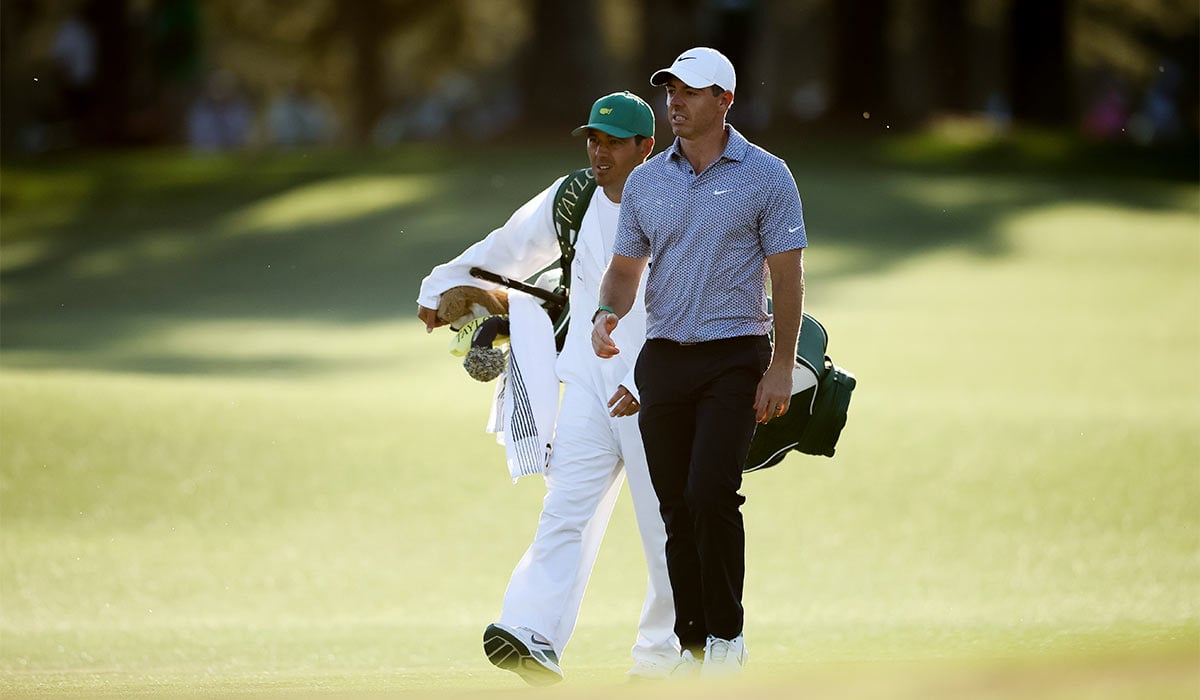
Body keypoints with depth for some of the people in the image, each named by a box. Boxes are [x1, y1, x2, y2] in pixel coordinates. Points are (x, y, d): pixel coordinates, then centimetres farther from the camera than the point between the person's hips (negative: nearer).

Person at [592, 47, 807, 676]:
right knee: (676, 507, 4)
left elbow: (787, 276, -3)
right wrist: (606, 315, -7)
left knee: (710, 495, -17)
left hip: (734, 358, -5)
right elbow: (625, 269, 15)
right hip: (662, 359, 5)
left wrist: (782, 367, -10)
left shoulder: (766, 177, -2)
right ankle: (691, 642, 10)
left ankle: (726, 635, -4)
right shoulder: (645, 181, 11)